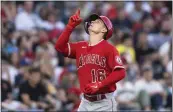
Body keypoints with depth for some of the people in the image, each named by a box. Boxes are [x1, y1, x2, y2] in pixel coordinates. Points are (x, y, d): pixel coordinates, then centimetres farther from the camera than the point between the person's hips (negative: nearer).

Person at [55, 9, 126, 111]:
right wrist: (70, 26, -3)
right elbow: (60, 47, 3)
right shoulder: (80, 47, 12)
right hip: (86, 102, 6)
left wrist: (99, 85, -22)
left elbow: (120, 73, -14)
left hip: (104, 103, -6)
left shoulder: (109, 48, -7)